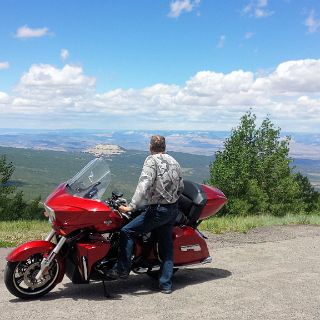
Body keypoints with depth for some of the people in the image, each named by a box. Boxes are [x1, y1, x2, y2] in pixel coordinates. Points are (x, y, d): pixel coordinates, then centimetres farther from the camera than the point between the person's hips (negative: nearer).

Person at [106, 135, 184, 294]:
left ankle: (122, 269, 2)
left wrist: (131, 206, -26)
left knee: (126, 231, 0)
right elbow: (180, 188, 16)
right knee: (166, 246, 13)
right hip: (173, 210, 8)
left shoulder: (151, 160, -10)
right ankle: (166, 284, 17)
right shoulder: (174, 162, 12)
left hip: (157, 210, -8)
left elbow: (144, 184, -23)